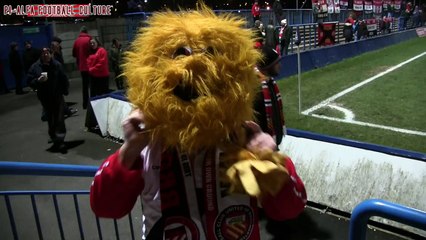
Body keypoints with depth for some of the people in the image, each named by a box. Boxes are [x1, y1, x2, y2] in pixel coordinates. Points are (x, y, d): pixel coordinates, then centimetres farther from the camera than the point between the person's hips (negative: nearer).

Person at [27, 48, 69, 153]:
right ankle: (55, 139, 27)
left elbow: (64, 79, 2)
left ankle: (59, 141, -4)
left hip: (58, 96, -2)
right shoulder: (35, 67, -2)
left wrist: (65, 90, 0)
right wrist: (38, 80, -19)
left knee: (59, 119, -6)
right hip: (45, 98, 2)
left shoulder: (57, 65, -2)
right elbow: (30, 80, 0)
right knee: (50, 119, 13)